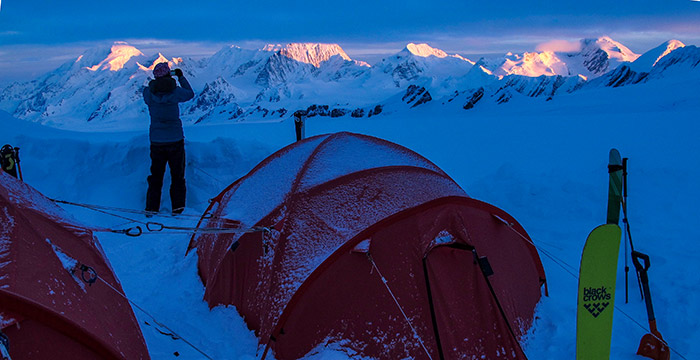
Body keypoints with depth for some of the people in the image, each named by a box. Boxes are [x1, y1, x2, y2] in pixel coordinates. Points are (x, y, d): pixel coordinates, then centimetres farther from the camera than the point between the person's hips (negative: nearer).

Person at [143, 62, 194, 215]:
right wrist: (181, 77, 17)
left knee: (156, 175, 13)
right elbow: (190, 94, 7)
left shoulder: (148, 92, -6)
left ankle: (152, 207, 12)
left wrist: (158, 80, 18)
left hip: (156, 141, 2)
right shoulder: (175, 91, -12)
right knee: (177, 175, 9)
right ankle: (177, 206, 7)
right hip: (175, 139, -2)